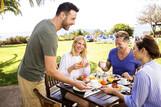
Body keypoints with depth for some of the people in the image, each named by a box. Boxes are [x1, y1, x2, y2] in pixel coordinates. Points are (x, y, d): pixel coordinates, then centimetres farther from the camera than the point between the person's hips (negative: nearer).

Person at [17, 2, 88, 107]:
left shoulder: (44, 22, -2)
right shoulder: (50, 34, -30)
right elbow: (51, 71, -29)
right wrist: (75, 83, -20)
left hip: (26, 72, 8)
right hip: (32, 78, -8)